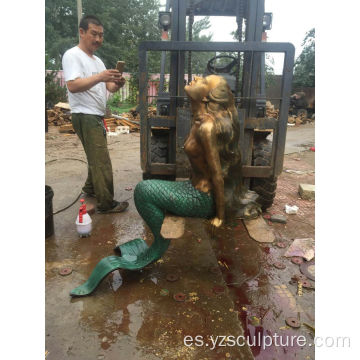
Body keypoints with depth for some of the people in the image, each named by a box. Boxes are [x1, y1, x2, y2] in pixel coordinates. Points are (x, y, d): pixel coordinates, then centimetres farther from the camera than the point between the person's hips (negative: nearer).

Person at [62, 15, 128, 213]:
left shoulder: (97, 60, 21)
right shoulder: (72, 55, -7)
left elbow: (109, 87, 15)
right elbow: (73, 86, -21)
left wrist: (117, 83, -8)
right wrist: (99, 77, -31)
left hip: (97, 116, 10)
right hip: (85, 116, -9)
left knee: (96, 157, 17)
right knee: (102, 161, -12)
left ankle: (90, 188, 34)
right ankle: (106, 204, -6)